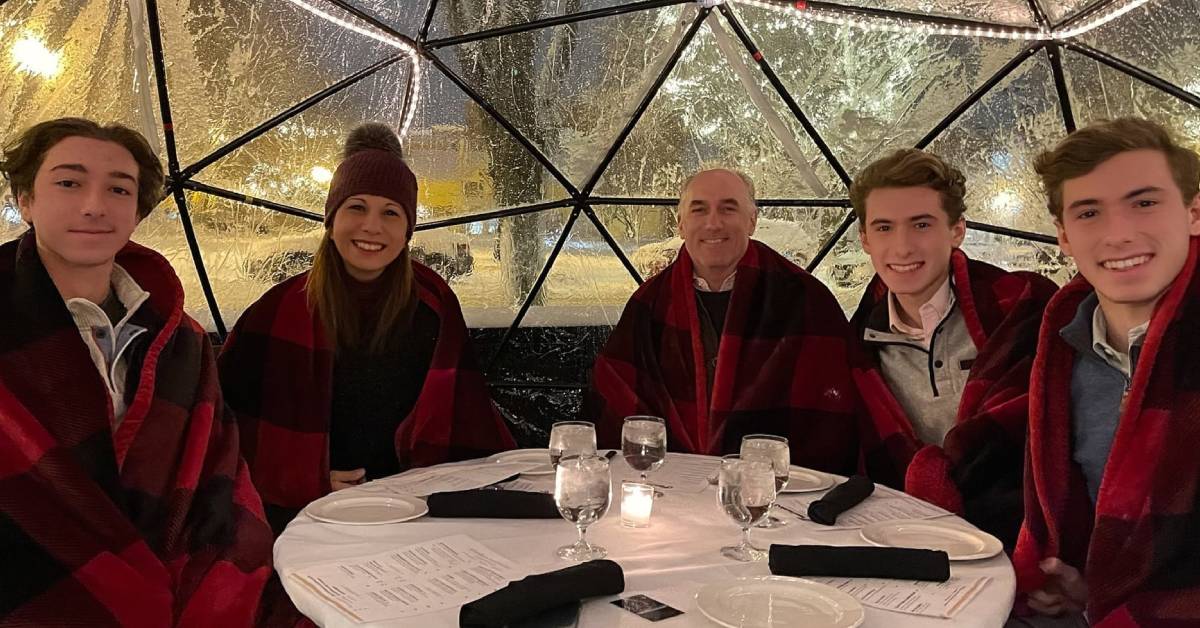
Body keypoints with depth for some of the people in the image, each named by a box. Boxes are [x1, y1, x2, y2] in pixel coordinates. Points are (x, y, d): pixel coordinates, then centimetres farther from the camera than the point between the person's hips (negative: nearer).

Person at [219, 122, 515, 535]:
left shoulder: (432, 304, 2)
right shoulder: (280, 311, -3)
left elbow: (462, 419, 8)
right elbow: (230, 415, 0)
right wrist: (311, 483, -10)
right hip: (304, 514, -1)